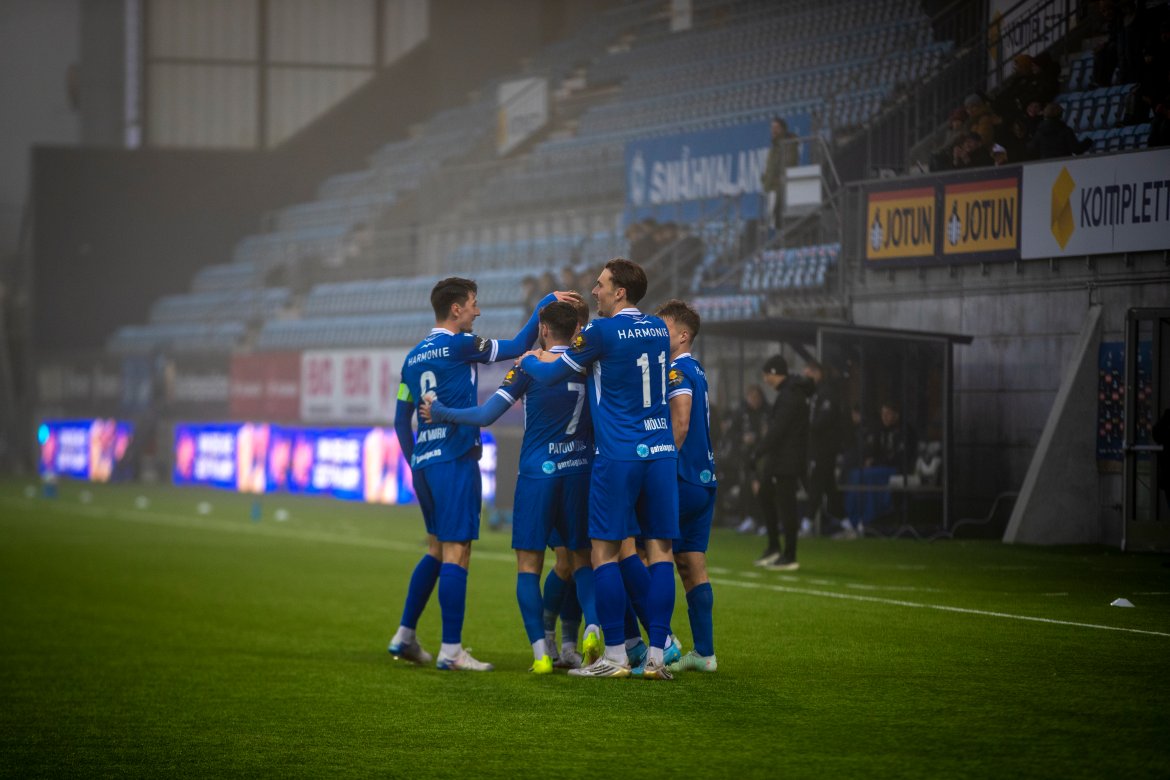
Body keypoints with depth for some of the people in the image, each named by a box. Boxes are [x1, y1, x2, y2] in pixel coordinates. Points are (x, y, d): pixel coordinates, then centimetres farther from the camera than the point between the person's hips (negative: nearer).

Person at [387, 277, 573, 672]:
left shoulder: (414, 356, 13)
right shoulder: (459, 346, -9)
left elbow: (401, 419, 17)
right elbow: (517, 347, -3)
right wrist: (548, 301, 4)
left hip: (424, 463, 8)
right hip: (455, 461, -8)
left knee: (437, 551, 18)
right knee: (456, 553, -6)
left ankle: (404, 637, 20)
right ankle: (451, 651, -7)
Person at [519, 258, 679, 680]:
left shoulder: (603, 331, -8)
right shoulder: (658, 330, 12)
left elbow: (551, 375, 2)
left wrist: (530, 359, 24)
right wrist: (554, 358, 33)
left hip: (617, 456, -6)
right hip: (661, 452, 6)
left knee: (605, 551, 1)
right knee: (660, 550, 4)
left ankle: (615, 656, -1)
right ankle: (657, 654, 1)